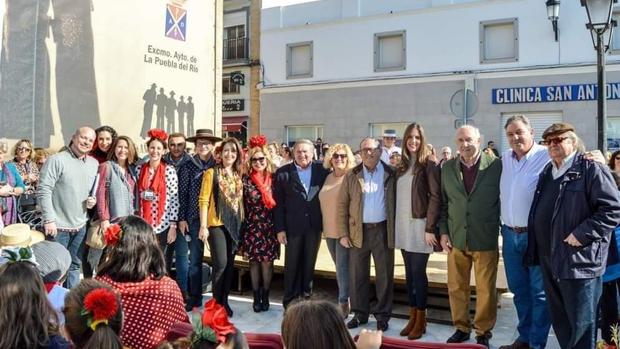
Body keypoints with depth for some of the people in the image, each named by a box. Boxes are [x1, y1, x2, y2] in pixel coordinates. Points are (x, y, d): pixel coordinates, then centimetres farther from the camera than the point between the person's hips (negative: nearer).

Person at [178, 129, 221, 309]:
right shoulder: (188, 166, 2)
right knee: (182, 255, 1)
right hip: (190, 218, -1)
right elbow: (182, 193, 0)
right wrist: (182, 218, -4)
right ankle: (183, 294, 12)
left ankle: (195, 296, 18)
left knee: (196, 257, 8)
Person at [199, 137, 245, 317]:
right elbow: (203, 200, -9)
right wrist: (203, 226, -15)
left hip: (235, 225, 5)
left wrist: (243, 222, 8)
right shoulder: (212, 173, -4)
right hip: (217, 224, -5)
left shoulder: (238, 175, 11)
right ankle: (216, 302, 7)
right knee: (220, 264, -11)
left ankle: (225, 301, 20)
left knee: (230, 264, 9)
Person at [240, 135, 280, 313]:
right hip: (252, 227, 0)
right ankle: (256, 298, 18)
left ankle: (265, 297, 19)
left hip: (269, 227, 0)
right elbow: (242, 205, 1)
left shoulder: (274, 178, 1)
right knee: (254, 262, 6)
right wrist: (242, 231, -1)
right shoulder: (246, 179, 0)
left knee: (267, 261, 4)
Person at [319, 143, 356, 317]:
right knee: (339, 266, 15)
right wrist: (323, 227, 15)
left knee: (343, 266, -5)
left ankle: (344, 302, 4)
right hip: (329, 230, 6)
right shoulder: (328, 177, 11)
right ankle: (344, 299, 26)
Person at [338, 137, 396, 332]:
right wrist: (343, 233, -2)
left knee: (384, 275, 6)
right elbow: (342, 205, 4)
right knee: (357, 275, 8)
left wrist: (395, 230, -6)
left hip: (383, 230, -1)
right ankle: (360, 313, 22)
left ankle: (382, 315, 19)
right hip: (358, 231, 1)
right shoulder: (352, 176, 4)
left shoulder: (391, 174, 1)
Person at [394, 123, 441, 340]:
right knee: (409, 273, 11)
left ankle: (421, 320, 13)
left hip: (419, 225, -6)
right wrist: (395, 224, 7)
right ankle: (412, 317, 22)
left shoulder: (428, 164, -7)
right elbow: (397, 195, 12)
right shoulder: (402, 165, 11)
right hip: (403, 225, 6)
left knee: (418, 272, -1)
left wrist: (430, 228, -15)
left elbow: (435, 197, -11)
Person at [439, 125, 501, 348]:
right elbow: (443, 203, 9)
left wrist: (503, 231, 0)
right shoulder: (447, 168, 5)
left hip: (485, 239, -3)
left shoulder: (496, 165, -5)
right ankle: (461, 328, 29)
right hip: (456, 238, 3)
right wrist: (443, 232, 3)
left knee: (485, 290, 7)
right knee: (456, 288, 11)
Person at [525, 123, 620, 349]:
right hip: (549, 259, 8)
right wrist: (535, 250, 18)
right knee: (559, 319, 19)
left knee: (580, 322, 3)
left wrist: (583, 235, -20)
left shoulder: (591, 169, -9)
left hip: (578, 260, -8)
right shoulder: (546, 173, 14)